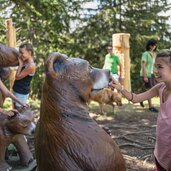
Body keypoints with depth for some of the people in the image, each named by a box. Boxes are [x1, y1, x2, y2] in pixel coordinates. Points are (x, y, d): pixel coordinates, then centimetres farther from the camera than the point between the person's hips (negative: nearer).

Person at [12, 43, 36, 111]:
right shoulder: (25, 62, 2)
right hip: (16, 90, 9)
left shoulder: (31, 66, -24)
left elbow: (17, 77, -17)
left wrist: (20, 64, -13)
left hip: (22, 93, -9)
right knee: (15, 110, 18)